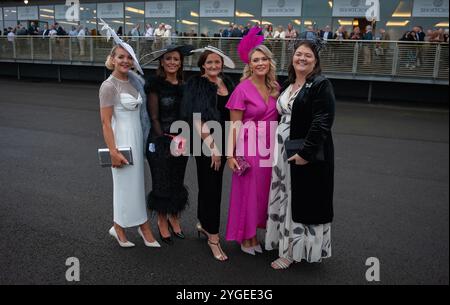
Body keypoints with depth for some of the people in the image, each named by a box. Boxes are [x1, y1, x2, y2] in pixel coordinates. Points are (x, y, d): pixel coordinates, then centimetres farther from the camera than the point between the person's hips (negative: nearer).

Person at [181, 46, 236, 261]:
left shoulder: (227, 83, 8)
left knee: (211, 185, 17)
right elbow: (196, 118, -18)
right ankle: (213, 237, 9)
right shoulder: (196, 85, -10)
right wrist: (211, 146, -23)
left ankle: (203, 223, 35)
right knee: (211, 187, -2)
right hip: (205, 143, -6)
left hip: (223, 141, 6)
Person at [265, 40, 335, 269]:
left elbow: (322, 122, -19)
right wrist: (276, 148, 11)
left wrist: (306, 153, -23)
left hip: (308, 154, -7)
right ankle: (287, 243, 31)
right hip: (284, 153, 8)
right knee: (285, 198, 15)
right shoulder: (288, 86, 12)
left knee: (302, 201, 3)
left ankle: (294, 250, 16)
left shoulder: (321, 85, -11)